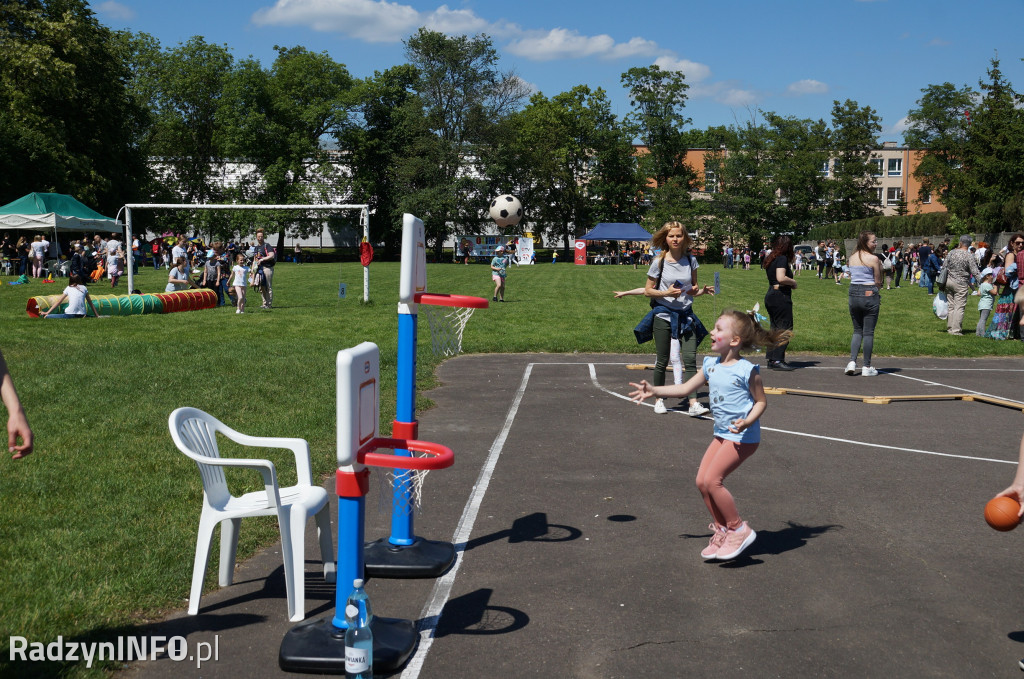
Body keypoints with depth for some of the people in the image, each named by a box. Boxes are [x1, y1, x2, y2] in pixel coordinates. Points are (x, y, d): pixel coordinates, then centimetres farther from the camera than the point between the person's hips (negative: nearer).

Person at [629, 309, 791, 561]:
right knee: (701, 481, 2)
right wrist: (654, 391, 12)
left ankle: (739, 530, -1)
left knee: (711, 479, -16)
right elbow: (686, 388, 16)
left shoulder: (746, 370, -14)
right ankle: (722, 530, 18)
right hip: (722, 434, 8)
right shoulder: (711, 365, 7)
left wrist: (746, 421, -25)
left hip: (743, 436, -8)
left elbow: (761, 401, -8)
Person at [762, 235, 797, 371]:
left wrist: (789, 265, 14)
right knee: (785, 329, -6)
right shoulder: (782, 259, -13)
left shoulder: (770, 259, 14)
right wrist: (793, 282, -8)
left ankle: (771, 359, 14)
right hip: (780, 296, -9)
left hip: (770, 295, 9)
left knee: (775, 328, 13)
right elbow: (781, 278, -25)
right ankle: (778, 360, -9)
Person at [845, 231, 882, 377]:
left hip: (853, 293, 5)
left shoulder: (852, 257, 8)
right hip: (870, 295, -5)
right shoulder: (873, 258, -10)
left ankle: (852, 362, 1)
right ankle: (867, 367, 7)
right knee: (868, 332, 2)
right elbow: (878, 282, -5)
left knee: (857, 330, 15)